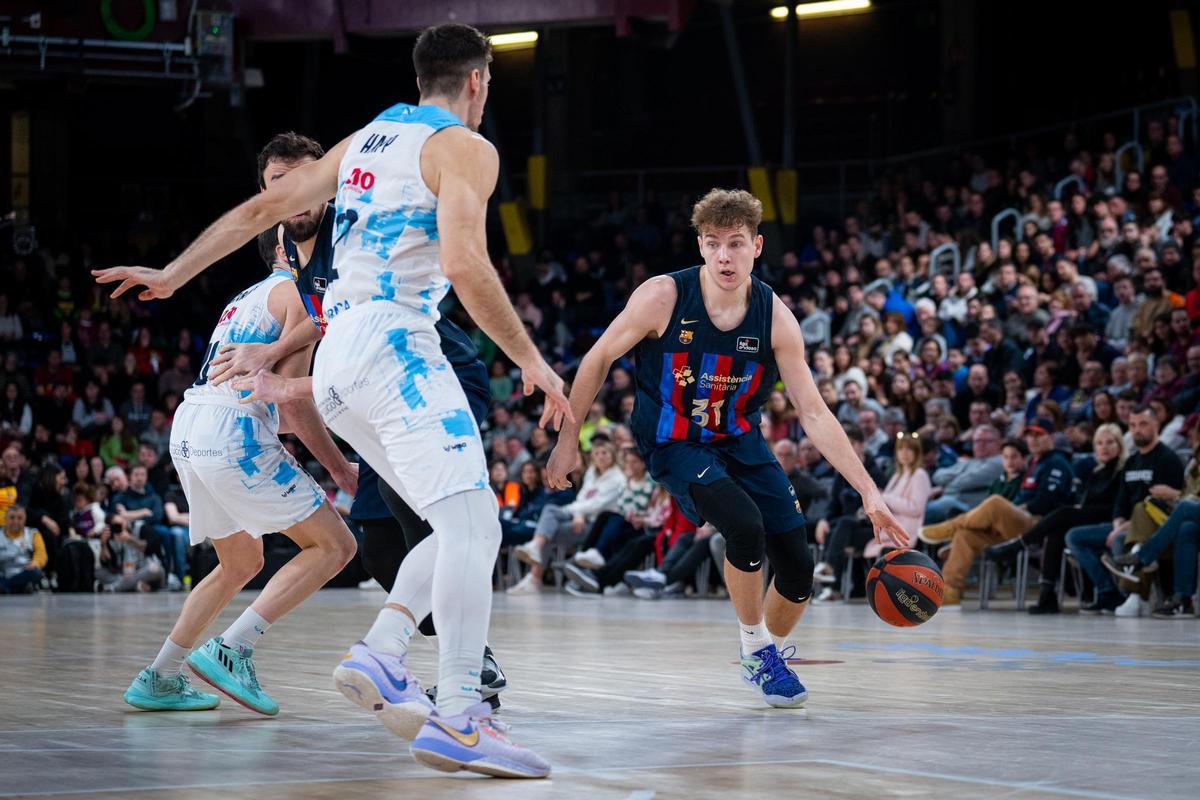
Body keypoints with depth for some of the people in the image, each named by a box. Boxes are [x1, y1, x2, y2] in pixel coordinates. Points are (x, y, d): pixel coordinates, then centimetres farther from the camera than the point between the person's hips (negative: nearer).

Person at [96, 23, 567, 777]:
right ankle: (458, 716, -28)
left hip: (337, 361, 9)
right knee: (470, 523, -16)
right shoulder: (463, 148, -2)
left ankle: (382, 651, -3)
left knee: (468, 526, 12)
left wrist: (172, 275, 29)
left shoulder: (365, 141, 21)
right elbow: (464, 265, -17)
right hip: (392, 341, -9)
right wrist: (531, 360, -11)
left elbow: (261, 209, 22)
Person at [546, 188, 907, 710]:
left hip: (741, 443, 4)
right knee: (744, 524, -30)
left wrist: (868, 492, -16)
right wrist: (568, 438, -4)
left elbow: (813, 413, -10)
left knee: (798, 569, -2)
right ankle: (754, 649, -6)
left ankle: (771, 652, 30)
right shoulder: (663, 297, -20)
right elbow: (598, 360, -6)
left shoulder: (776, 319, -13)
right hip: (675, 445, -4)